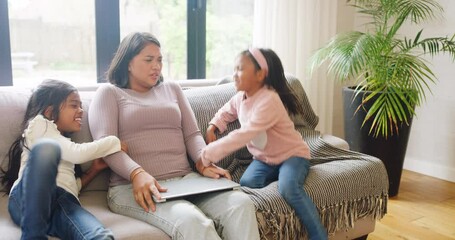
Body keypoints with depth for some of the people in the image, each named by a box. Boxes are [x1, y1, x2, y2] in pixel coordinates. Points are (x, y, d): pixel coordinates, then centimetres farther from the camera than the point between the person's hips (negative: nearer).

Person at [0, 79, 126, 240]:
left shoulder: (64, 143, 34)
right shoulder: (39, 124, 13)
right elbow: (79, 154, -1)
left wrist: (94, 169, 19)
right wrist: (115, 142, 9)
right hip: (26, 202, -3)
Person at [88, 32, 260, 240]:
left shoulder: (172, 88, 24)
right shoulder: (109, 93, 10)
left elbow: (192, 134, 16)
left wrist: (203, 162, -6)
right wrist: (137, 174, -23)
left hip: (186, 180, 5)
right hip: (134, 187, -4)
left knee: (241, 203, -25)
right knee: (191, 221, -34)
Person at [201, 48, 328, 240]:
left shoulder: (269, 100, -28)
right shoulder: (240, 97, -2)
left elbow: (243, 135, -37)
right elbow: (226, 112, 23)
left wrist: (207, 155, -38)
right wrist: (212, 127, 1)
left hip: (292, 154, -6)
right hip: (263, 158, 6)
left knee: (288, 187, -35)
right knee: (246, 183, -26)